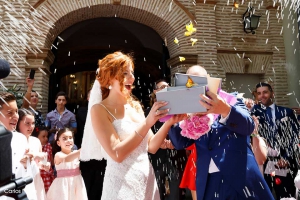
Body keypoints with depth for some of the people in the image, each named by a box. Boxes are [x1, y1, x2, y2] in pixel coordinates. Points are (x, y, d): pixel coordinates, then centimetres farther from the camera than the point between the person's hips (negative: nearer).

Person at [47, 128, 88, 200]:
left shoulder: (76, 153, 5)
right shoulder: (58, 155, -11)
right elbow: (66, 159, -33)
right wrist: (83, 150, -46)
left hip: (77, 184, 4)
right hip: (63, 185, -4)